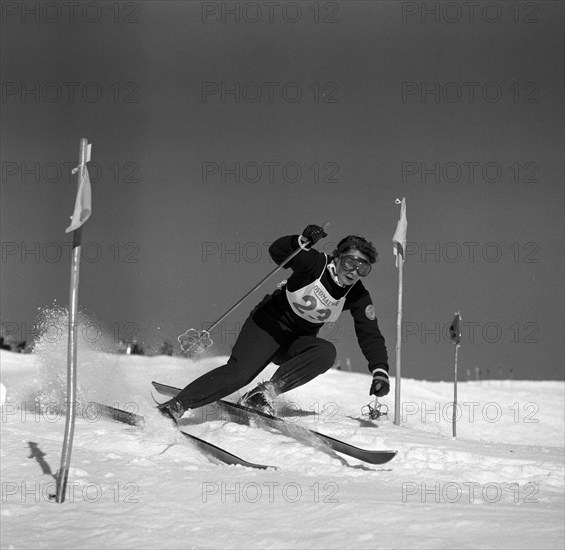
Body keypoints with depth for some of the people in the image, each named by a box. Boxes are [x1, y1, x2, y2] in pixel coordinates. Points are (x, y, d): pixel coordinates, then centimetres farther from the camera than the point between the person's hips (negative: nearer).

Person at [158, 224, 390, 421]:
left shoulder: (357, 296, -7)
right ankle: (174, 406, -23)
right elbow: (277, 251, -30)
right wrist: (303, 241, -51)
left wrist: (380, 371, -19)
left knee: (326, 352, -29)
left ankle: (267, 392, -30)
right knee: (239, 373, -26)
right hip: (270, 324, -5)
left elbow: (371, 336, -5)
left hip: (297, 343, 5)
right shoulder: (316, 264, -19)